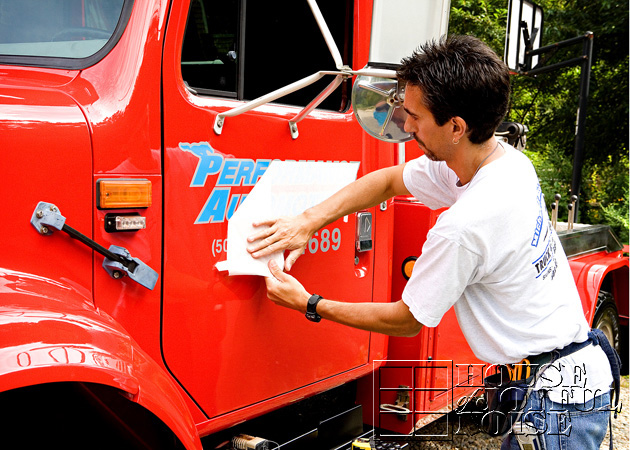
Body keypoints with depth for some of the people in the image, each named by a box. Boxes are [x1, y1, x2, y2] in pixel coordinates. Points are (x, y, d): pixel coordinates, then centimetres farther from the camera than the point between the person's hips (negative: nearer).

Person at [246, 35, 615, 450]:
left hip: (554, 397, -9)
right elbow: (389, 181, 8)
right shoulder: (506, 159, -2)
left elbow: (406, 321, -13)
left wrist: (309, 305, -5)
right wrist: (309, 221, -1)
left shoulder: (466, 225, -29)